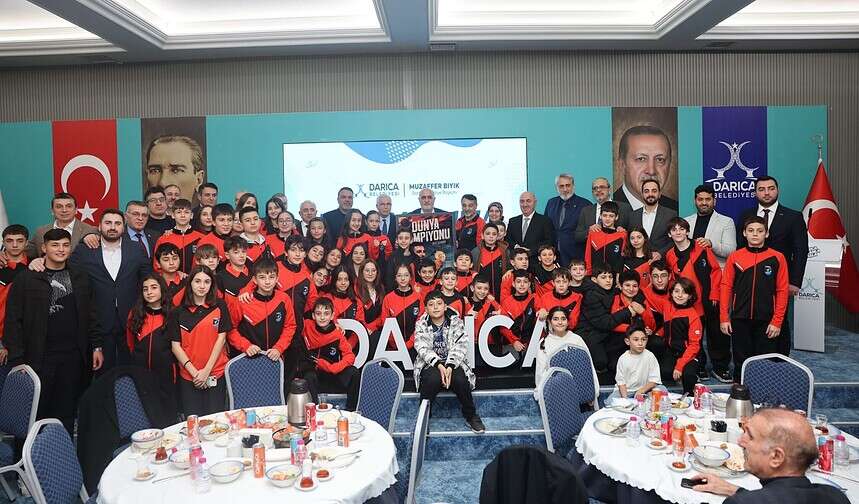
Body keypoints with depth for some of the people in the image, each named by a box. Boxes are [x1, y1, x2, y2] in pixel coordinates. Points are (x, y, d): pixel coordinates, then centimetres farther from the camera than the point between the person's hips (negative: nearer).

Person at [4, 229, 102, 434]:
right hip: (39, 358, -2)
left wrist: (96, 346, 7)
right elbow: (13, 321, -2)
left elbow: (90, 315, 13)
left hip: (73, 357, 3)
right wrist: (17, 359, -8)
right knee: (37, 414, 3)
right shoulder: (26, 279, 0)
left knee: (67, 414, 8)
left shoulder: (80, 277, 10)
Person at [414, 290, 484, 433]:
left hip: (453, 363, 1)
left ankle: (471, 416, -5)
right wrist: (438, 365, -24)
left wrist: (450, 366, -24)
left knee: (460, 380, -30)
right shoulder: (421, 324, 4)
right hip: (430, 364, 0)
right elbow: (423, 348, -9)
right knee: (433, 379, -34)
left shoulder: (456, 322, 3)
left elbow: (460, 346, -8)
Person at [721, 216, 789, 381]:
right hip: (740, 320, 1)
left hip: (766, 321, -1)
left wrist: (777, 321, -5)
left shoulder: (777, 258, 0)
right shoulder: (735, 257, 3)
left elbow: (782, 291, -1)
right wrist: (724, 318, -1)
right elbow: (726, 287, 3)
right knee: (741, 362, 8)